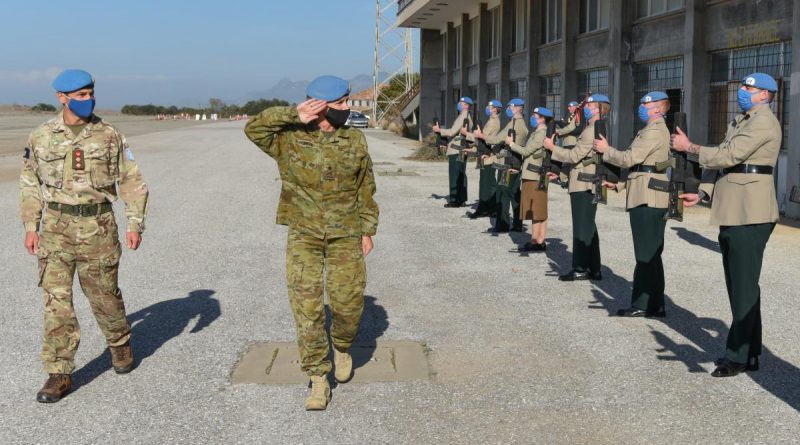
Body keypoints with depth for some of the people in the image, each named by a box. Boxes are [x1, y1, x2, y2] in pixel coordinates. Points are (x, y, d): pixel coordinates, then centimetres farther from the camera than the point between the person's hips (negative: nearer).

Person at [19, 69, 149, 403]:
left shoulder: (109, 136, -1)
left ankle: (120, 344, 37)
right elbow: (30, 183, 11)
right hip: (56, 227, 1)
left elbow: (132, 181, 2)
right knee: (56, 300, -3)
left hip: (98, 226, -1)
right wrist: (30, 227, 6)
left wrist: (136, 224, -4)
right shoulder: (41, 137, 2)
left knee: (104, 294, 9)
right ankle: (59, 374, 4)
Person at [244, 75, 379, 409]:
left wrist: (368, 230, 6)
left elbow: (366, 189, 9)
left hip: (345, 235, 1)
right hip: (303, 235, -1)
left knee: (348, 301, -1)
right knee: (307, 307, -4)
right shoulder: (290, 139, -2)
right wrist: (294, 116, -17)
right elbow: (253, 128, -14)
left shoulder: (355, 141, 4)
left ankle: (342, 348, 32)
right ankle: (319, 380, 6)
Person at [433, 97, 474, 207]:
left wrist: (439, 130, -10)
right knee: (461, 175, 12)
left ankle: (454, 200, -6)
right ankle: (461, 199, 16)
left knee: (454, 175, -7)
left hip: (455, 150, -10)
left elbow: (452, 132, -21)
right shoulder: (468, 117, 16)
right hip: (462, 149, 10)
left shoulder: (462, 117, -15)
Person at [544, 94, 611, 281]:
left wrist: (552, 147, -10)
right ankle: (593, 269, 18)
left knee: (582, 227, -5)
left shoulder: (591, 130, -17)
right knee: (588, 226, 13)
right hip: (589, 184, 10)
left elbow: (575, 156, -19)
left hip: (584, 185, -10)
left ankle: (581, 268, -1)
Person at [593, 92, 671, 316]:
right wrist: (619, 184, 20)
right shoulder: (655, 130, 20)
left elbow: (630, 158, -18)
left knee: (646, 255, -7)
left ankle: (642, 305, -3)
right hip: (652, 198, 10)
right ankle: (655, 304, 17)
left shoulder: (654, 131, -12)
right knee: (651, 254, 12)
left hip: (646, 198, -10)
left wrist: (606, 150, -3)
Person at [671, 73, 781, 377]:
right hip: (733, 213, 10)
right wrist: (703, 195, 15)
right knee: (739, 285, 13)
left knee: (744, 286, -6)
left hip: (750, 215, -10)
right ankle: (749, 352, 21)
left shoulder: (764, 121, -9)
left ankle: (739, 356, -1)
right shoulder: (742, 122, 22)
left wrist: (690, 147, -8)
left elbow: (728, 156, -18)